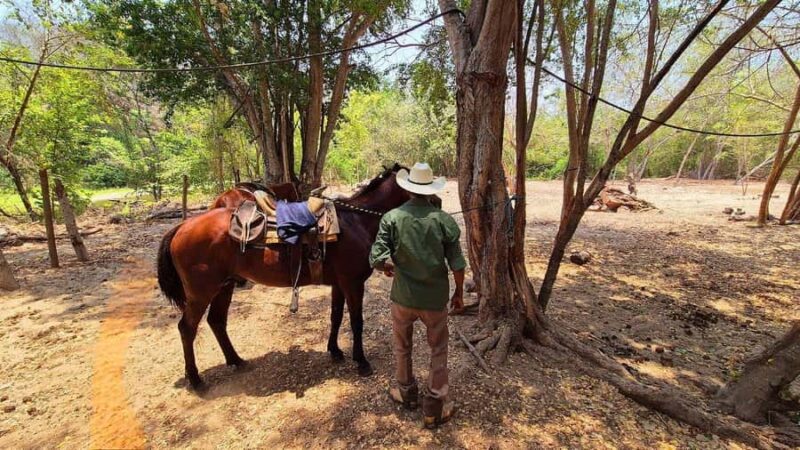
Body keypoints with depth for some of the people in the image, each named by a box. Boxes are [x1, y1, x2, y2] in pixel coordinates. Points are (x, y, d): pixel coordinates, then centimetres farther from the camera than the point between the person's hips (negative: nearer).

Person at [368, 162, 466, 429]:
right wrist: (459, 293, 8)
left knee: (402, 347, 24)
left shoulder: (392, 218, -12)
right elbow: (457, 264, -8)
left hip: (403, 296, 1)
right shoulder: (444, 220, -11)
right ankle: (434, 408, 28)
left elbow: (376, 260, -15)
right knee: (438, 351, 18)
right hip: (436, 298, 0)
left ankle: (406, 392, 44)